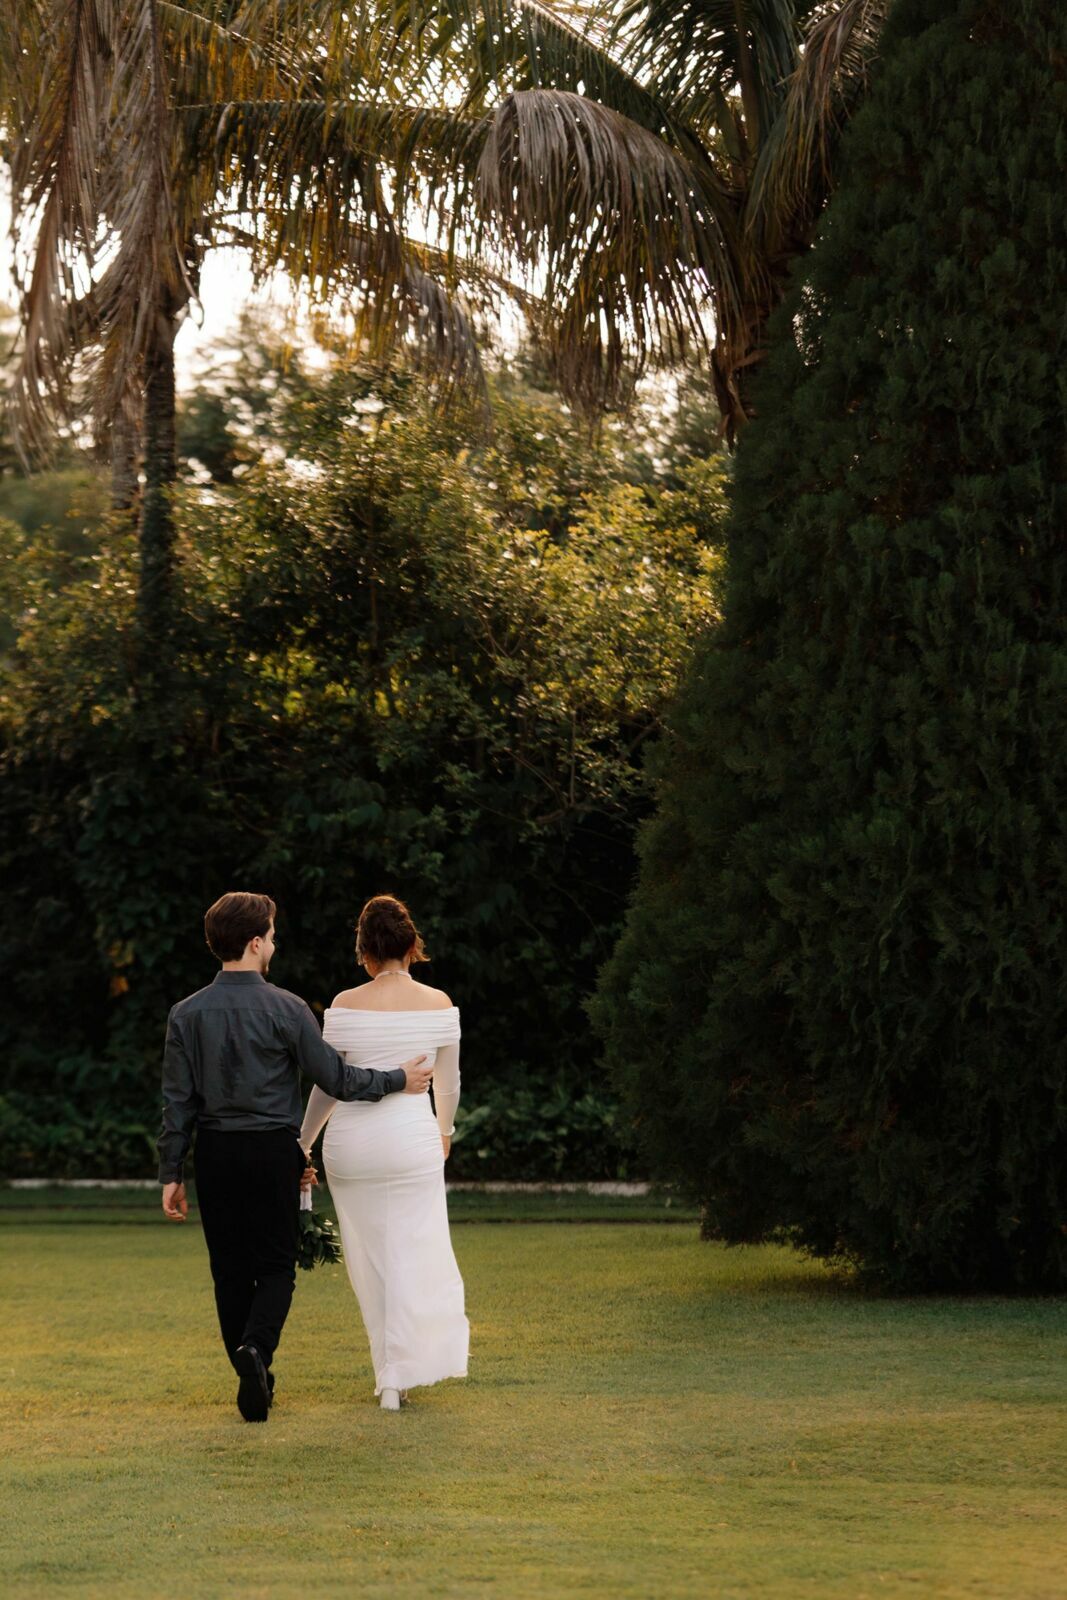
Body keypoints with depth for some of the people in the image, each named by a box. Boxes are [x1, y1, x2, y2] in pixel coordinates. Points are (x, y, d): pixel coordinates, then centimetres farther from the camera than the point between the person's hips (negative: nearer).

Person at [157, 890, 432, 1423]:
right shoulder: (285, 1009, -8)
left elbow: (178, 1101, 1)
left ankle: (253, 1380, 12)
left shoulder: (187, 1014, 0)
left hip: (214, 1153, 3)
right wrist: (398, 1080, 9)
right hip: (273, 1149, -2)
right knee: (275, 1265, 5)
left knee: (229, 1269, 10)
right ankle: (255, 1348, -21)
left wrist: (172, 1173, 6)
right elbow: (335, 1078, -5)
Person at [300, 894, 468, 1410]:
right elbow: (448, 1082, 8)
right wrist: (444, 1130, 27)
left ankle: (392, 1370, 20)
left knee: (369, 1258, 13)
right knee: (413, 1256, 9)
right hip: (413, 1137, 0)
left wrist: (303, 1144, 10)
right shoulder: (438, 1004, -3)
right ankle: (398, 1376, 5)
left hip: (352, 1142, 0)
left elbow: (328, 1086, -3)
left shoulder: (347, 1006, -7)